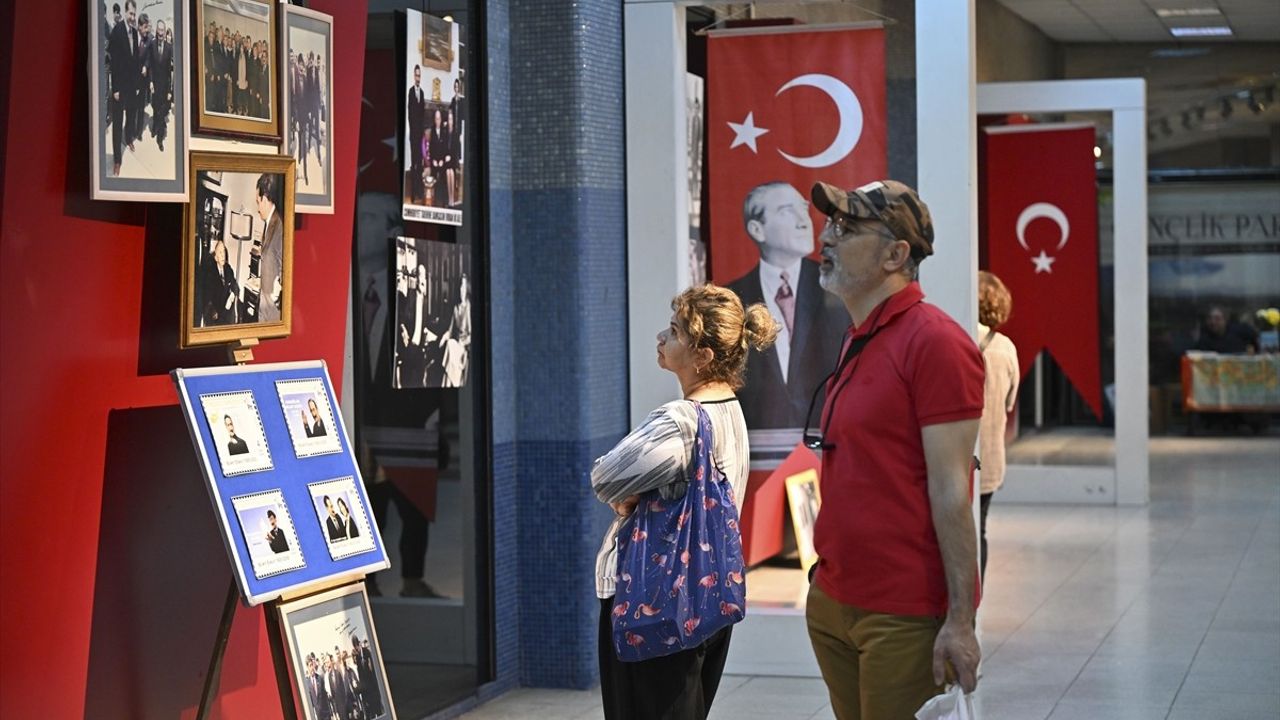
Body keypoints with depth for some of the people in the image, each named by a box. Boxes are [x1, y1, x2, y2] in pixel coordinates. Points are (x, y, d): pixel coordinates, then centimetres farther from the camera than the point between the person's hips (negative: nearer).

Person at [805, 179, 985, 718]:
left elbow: (951, 491, -17)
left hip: (903, 615, -8)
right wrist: (827, 580, 16)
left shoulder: (933, 341, -13)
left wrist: (961, 619, -19)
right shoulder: (856, 343, 14)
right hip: (832, 602, 8)